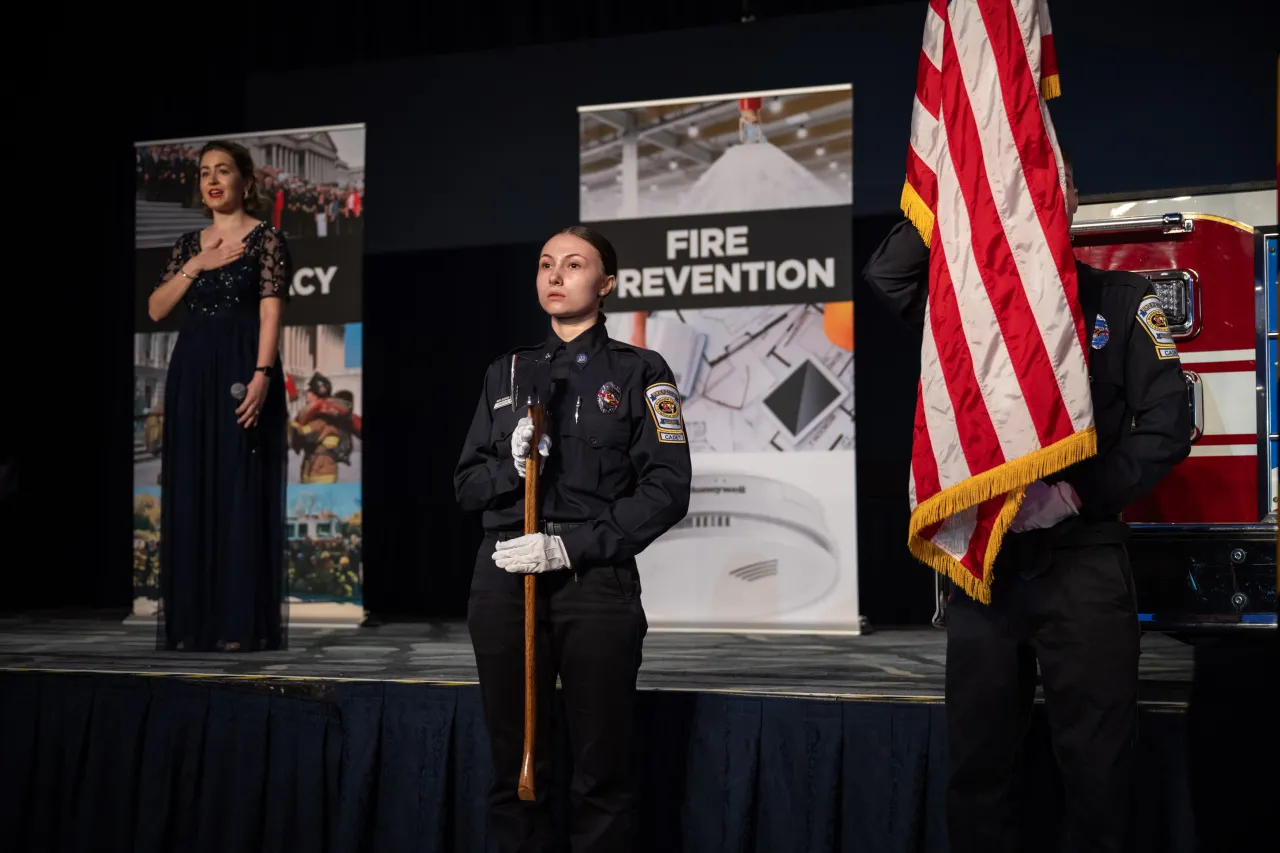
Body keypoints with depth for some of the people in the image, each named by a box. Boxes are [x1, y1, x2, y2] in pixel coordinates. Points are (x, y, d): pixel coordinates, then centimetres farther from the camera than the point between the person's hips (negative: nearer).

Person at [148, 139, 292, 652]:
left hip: (241, 369, -6)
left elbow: (271, 312, -11)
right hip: (191, 373, 6)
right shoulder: (189, 244, 16)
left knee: (241, 491, -7)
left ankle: (243, 623, -4)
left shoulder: (266, 238, -1)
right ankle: (194, 621, 10)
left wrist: (262, 374, -23)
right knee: (192, 493, 4)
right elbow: (156, 310, 7)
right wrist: (195, 266, -5)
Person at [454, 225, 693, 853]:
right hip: (504, 583, 3)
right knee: (513, 771, 6)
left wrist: (571, 546, -14)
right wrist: (511, 467, -8)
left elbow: (667, 489, -4)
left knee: (600, 776, -2)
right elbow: (467, 485, 14)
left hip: (597, 584, -3)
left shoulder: (638, 371, 5)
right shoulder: (506, 373, 17)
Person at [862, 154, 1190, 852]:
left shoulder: (1119, 298, 3)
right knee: (977, 764, 9)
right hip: (983, 562, 3)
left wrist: (1073, 494, -15)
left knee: (1097, 766, 1)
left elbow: (1165, 425, -5)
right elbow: (887, 272, -5)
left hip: (1083, 562, -3)